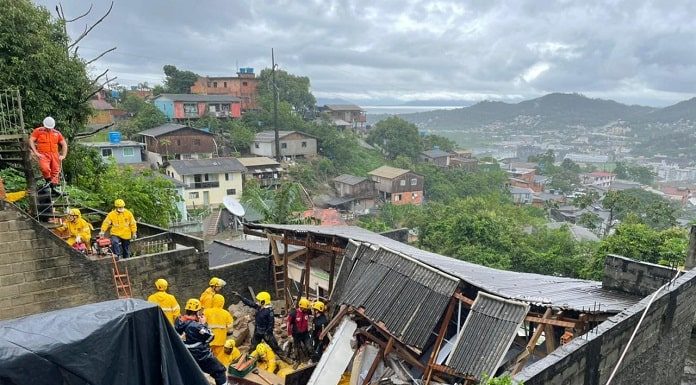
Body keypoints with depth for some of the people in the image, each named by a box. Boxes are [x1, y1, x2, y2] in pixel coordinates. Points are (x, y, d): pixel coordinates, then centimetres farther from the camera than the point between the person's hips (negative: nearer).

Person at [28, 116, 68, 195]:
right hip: (43, 155, -4)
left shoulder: (57, 133, 14)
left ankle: (53, 187, 11)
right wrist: (36, 153, -10)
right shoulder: (38, 131, 5)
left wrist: (63, 155, 7)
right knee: (45, 168, -27)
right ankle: (48, 181, -1)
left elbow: (64, 144, 18)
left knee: (55, 170, 2)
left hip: (54, 155, 4)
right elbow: (31, 141, -2)